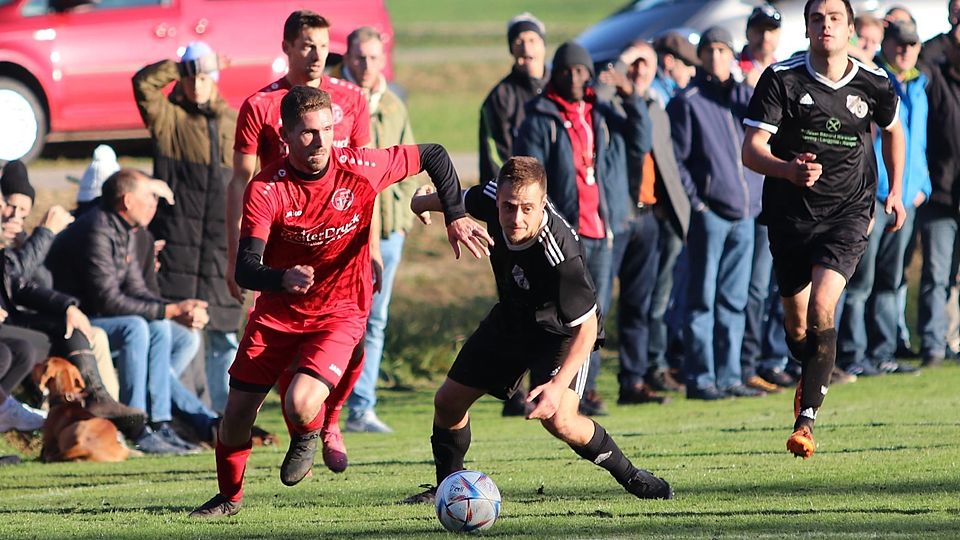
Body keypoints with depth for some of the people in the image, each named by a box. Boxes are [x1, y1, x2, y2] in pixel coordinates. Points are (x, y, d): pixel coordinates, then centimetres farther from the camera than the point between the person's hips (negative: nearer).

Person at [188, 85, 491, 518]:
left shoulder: (360, 168, -16)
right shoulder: (266, 190, -19)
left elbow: (433, 156, 1)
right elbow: (245, 271, -27)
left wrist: (455, 217, -8)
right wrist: (283, 278, -48)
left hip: (340, 312, -1)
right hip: (277, 312, 1)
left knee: (300, 406, -24)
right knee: (237, 413, 6)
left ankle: (308, 435, 16)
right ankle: (229, 497, 36)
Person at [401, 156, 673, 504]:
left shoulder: (560, 255, -40)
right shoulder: (491, 198, -25)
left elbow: (586, 327, -34)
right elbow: (461, 200, 2)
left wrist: (558, 385, -42)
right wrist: (426, 201, 15)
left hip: (562, 331, -7)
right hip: (510, 317, 7)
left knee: (557, 419, -27)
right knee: (448, 401, 8)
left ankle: (629, 476, -4)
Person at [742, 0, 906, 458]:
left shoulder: (873, 85, -1)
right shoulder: (781, 79, -7)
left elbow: (892, 129, 22)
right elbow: (751, 150, -11)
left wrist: (895, 191, 18)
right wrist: (790, 169, -30)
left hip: (848, 214, -1)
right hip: (791, 213, 1)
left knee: (822, 307, -20)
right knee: (796, 323, 8)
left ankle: (806, 417, -18)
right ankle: (811, 378, 42)